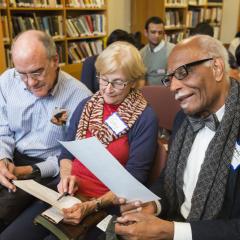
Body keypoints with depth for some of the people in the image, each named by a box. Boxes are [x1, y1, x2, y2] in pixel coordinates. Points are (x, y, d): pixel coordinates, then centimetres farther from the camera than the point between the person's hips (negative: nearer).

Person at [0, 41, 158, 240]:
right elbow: (67, 152, 13)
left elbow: (133, 180, -11)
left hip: (106, 203, -4)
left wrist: (92, 206, -22)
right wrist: (66, 177, -8)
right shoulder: (86, 105, 6)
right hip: (69, 193, 4)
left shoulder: (145, 118, -8)